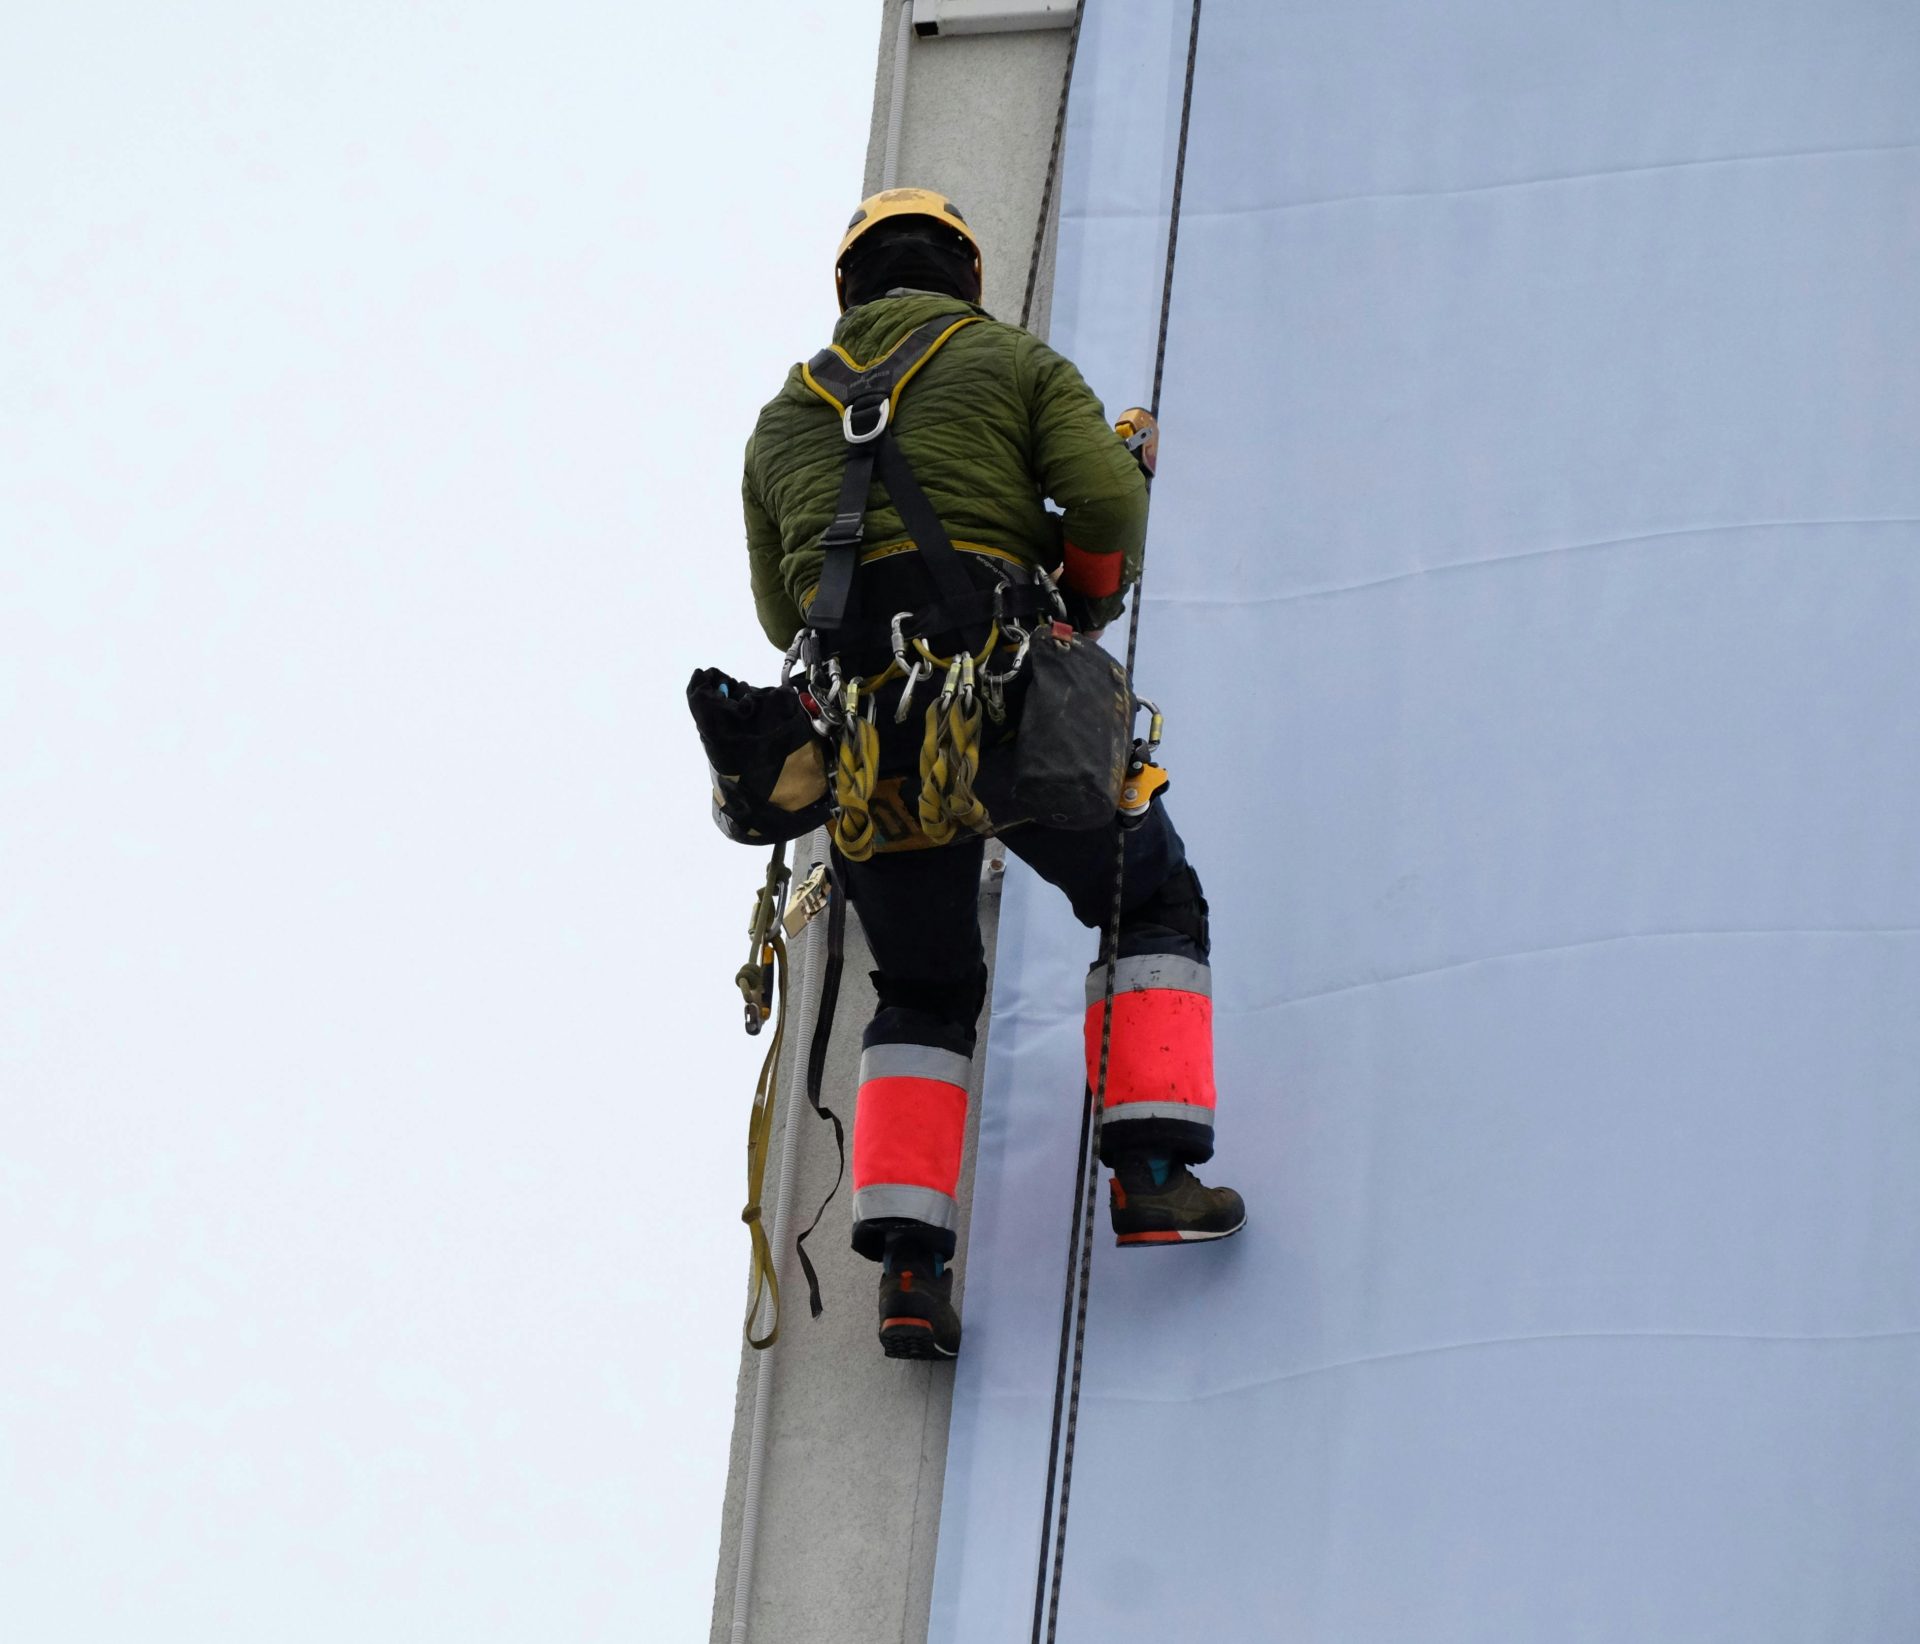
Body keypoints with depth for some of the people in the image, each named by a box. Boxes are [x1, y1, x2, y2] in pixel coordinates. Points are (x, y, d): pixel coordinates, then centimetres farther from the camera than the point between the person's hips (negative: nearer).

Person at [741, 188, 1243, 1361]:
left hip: (860, 727, 4)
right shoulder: (1018, 363, 13)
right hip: (1007, 699, -4)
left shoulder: (788, 416, 24)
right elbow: (1108, 496, -4)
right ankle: (1153, 1169, -1)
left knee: (925, 993, 17)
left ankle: (907, 1260, 0)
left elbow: (786, 615, 26)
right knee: (1153, 905, 16)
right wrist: (1093, 598, 15)